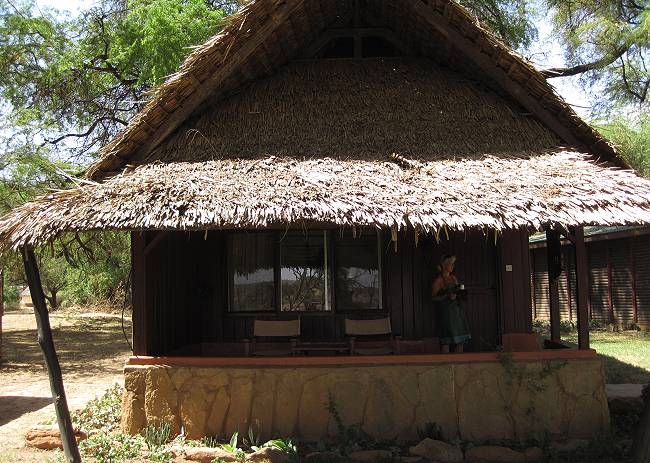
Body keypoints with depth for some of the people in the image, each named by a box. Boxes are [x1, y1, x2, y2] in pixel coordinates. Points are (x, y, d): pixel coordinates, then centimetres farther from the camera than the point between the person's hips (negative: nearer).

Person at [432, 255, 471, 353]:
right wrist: (447, 296, -20)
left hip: (457, 309, 7)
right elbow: (434, 297, -8)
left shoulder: (453, 278, 16)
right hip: (445, 311, -7)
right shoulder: (438, 279, -4)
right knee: (446, 341, -9)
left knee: (460, 340, 3)